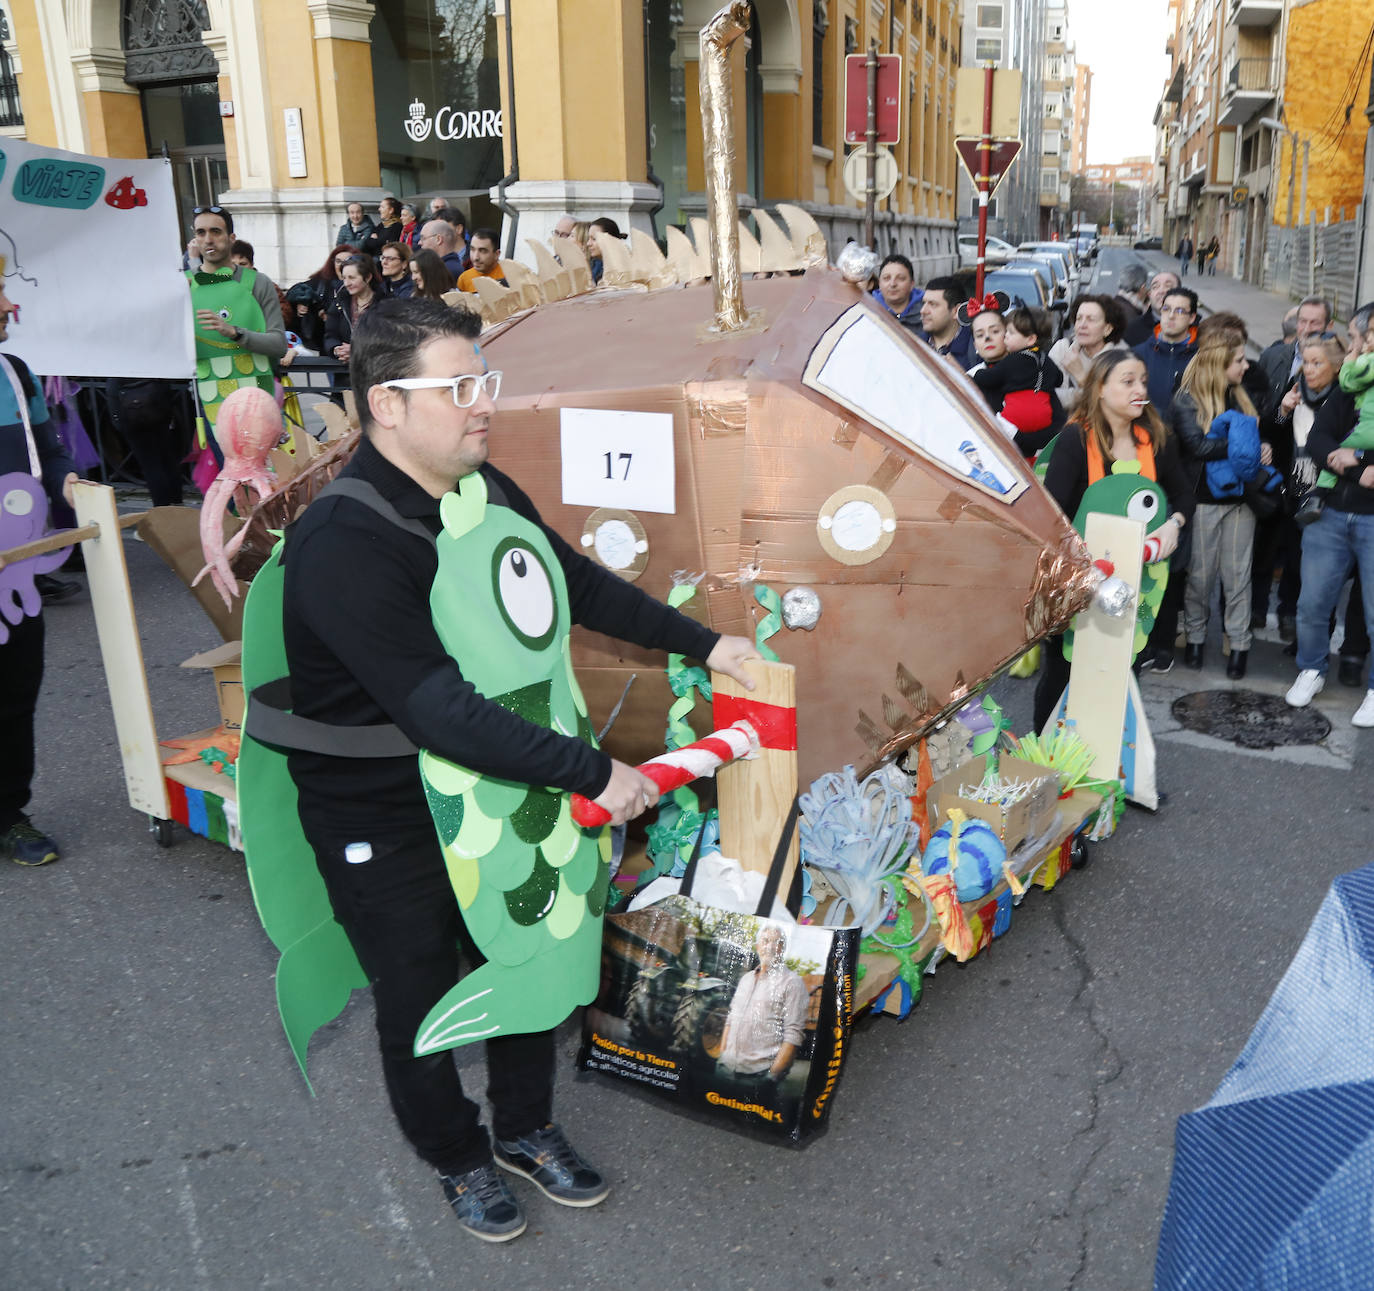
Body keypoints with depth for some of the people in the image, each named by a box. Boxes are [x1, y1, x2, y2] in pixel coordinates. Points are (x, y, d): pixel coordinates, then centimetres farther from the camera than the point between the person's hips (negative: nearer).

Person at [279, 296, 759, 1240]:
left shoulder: (486, 491, -4)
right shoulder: (343, 543, -31)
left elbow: (578, 584, 10)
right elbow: (444, 714, -35)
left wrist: (703, 643, 9)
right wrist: (593, 773, -31)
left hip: (489, 791, 7)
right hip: (384, 826, -7)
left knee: (528, 961, 20)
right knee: (419, 1004, 14)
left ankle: (526, 1130, 47)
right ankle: (460, 1160, 42)